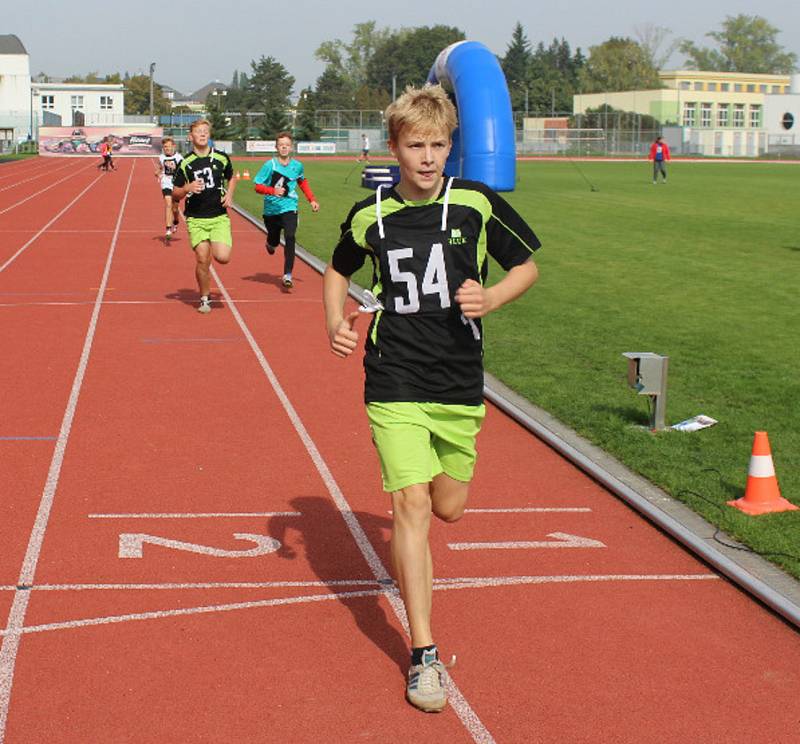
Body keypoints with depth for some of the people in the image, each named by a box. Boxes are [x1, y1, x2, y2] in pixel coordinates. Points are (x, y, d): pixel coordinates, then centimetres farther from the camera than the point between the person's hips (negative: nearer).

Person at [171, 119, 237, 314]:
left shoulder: (221, 158, 4)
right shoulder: (185, 163, 0)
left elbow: (232, 177, 23)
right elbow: (175, 195, 4)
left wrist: (229, 194, 4)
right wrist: (187, 188, -17)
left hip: (219, 217, 1)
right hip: (196, 219, -1)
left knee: (222, 257, -15)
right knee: (202, 260, -7)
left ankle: (223, 245, 23)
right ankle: (205, 299, 13)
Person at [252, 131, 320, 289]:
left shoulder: (297, 166, -1)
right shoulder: (269, 165, -11)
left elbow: (302, 182, 19)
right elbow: (257, 186, -10)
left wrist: (312, 200, 12)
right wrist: (273, 190, -27)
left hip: (289, 207, 0)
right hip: (271, 209, 0)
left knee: (290, 237, -21)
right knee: (274, 242, 13)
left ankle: (287, 275, -21)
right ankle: (270, 243, 55)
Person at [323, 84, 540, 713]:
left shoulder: (477, 204, -5)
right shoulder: (370, 216, -2)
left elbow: (527, 266, 6)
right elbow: (338, 270, 17)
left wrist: (490, 299, -13)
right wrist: (336, 324, -1)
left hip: (460, 383, 1)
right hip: (394, 383, -1)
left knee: (449, 508, 12)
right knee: (412, 506, -10)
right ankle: (424, 655, -2)